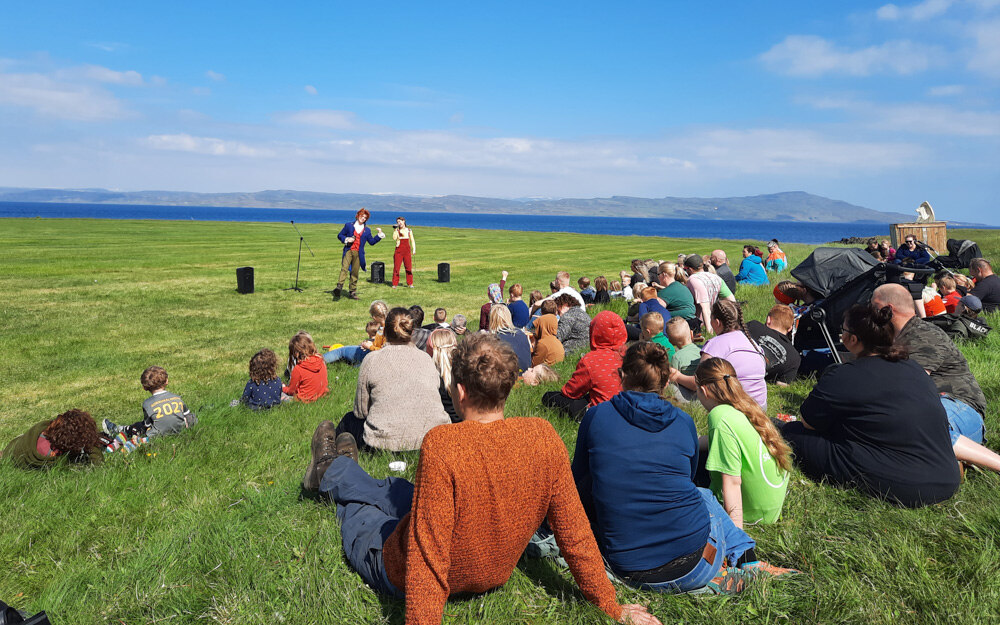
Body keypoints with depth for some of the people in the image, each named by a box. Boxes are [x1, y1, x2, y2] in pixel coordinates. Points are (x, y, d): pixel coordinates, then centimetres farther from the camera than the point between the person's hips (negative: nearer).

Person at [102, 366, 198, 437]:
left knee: (138, 427, 18)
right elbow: (188, 418, 2)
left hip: (159, 436, -4)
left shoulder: (147, 404, -14)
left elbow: (148, 427, -5)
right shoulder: (177, 398, -4)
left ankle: (117, 431, 44)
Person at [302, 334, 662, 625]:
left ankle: (331, 470, 57)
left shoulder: (441, 445, -36)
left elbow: (427, 556, -34)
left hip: (401, 577, -5)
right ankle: (341, 468, 59)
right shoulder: (543, 437, -22)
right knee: (395, 490, 31)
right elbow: (575, 532, -16)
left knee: (356, 506, 26)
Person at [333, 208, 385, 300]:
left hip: (358, 253, 2)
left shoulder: (367, 230, 17)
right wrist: (346, 239, -7)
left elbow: (372, 242, 18)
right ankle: (339, 287, -29)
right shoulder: (349, 225, 11)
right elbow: (340, 235, 12)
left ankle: (352, 292, 9)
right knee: (344, 268, -20)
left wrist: (380, 235, 9)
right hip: (348, 251, -2)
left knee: (355, 273, 3)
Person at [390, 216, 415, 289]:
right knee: (396, 267, -3)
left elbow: (412, 240, 12)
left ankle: (410, 283, 7)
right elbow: (394, 238, -11)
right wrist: (395, 229, -10)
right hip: (399, 250, -1)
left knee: (409, 267, -1)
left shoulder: (409, 230, 11)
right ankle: (395, 284, 2)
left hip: (407, 250, 1)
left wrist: (414, 249, 2)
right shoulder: (396, 230, 6)